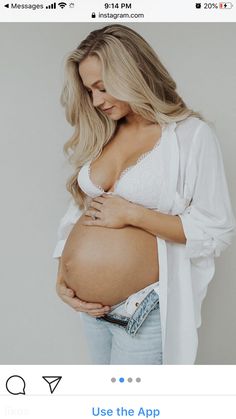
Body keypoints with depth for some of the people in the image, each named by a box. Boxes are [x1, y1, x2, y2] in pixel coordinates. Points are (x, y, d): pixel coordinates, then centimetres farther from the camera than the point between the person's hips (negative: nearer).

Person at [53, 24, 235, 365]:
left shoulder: (192, 135, -11)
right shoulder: (98, 137, 4)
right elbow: (77, 211, 9)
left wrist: (131, 214, -19)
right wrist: (62, 279, -1)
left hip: (144, 310, -5)